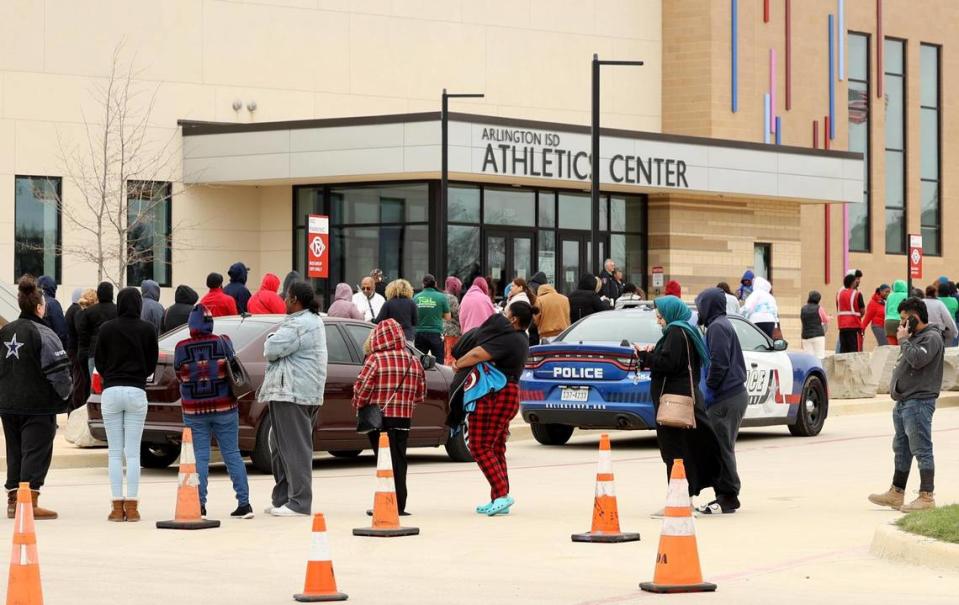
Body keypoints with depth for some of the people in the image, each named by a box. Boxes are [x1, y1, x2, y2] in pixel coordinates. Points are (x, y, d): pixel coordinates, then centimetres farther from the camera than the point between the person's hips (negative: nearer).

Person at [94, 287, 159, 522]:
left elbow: (99, 362, 5)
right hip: (137, 392, 0)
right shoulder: (147, 329, -1)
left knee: (115, 452, 4)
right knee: (133, 452, 2)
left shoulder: (107, 328, -2)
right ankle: (131, 506, -1)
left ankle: (117, 506, 1)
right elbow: (152, 364, 7)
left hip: (111, 391, 0)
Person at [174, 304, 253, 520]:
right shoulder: (223, 343, -6)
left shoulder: (181, 348, -7)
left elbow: (178, 375, 3)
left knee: (200, 457, 4)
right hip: (224, 408, 1)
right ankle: (244, 503, 4)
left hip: (194, 411, 0)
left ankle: (200, 504, -1)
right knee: (232, 454, 6)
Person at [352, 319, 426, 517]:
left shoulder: (376, 359, -10)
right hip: (403, 419, 4)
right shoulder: (414, 362, 6)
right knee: (399, 461, 9)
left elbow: (361, 389, -14)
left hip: (379, 419, -4)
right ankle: (399, 505, 8)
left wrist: (358, 405, 5)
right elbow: (420, 394, 12)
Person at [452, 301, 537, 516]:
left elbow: (477, 355, -24)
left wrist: (458, 364, -6)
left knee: (480, 446, -7)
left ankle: (501, 494, -15)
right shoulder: (521, 340, 14)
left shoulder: (508, 339, -18)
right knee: (496, 448, 15)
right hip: (509, 393, 10)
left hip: (494, 396, -10)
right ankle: (499, 500, 18)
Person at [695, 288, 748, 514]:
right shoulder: (724, 325, 20)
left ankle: (727, 498, -4)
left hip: (725, 399, -10)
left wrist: (710, 389, -12)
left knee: (722, 448, -6)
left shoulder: (717, 327, -10)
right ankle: (726, 497, 15)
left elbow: (719, 363, -19)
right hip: (736, 393, 10)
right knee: (723, 448, 12)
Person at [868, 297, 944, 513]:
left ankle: (927, 497, -7)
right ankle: (896, 493, 22)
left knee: (921, 450, -9)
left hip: (919, 403, -10)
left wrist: (904, 340, -14)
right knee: (901, 450, 15)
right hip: (903, 403, 10)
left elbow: (917, 359, -25)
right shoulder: (914, 337, 20)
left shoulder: (932, 337, -10)